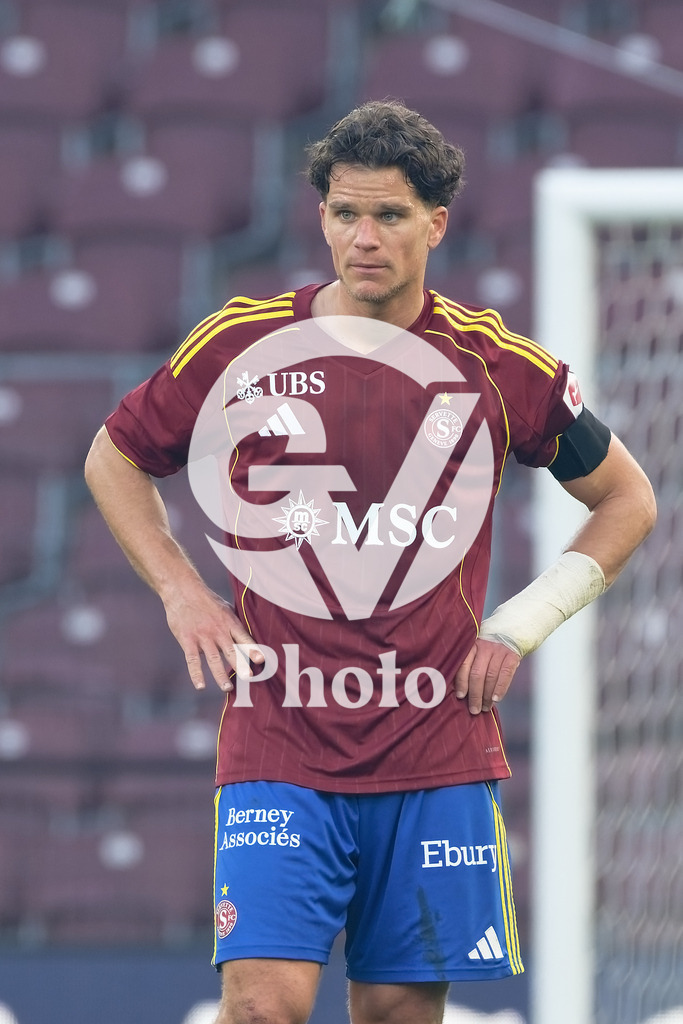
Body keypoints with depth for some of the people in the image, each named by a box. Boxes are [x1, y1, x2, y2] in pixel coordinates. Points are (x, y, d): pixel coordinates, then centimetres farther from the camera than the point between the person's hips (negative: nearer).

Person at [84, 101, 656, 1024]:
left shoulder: (500, 363, 3)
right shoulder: (239, 343, 2)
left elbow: (625, 501, 17)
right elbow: (115, 459, 20)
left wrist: (520, 628, 7)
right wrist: (180, 593, 8)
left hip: (437, 749, 1)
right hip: (279, 745, -1)